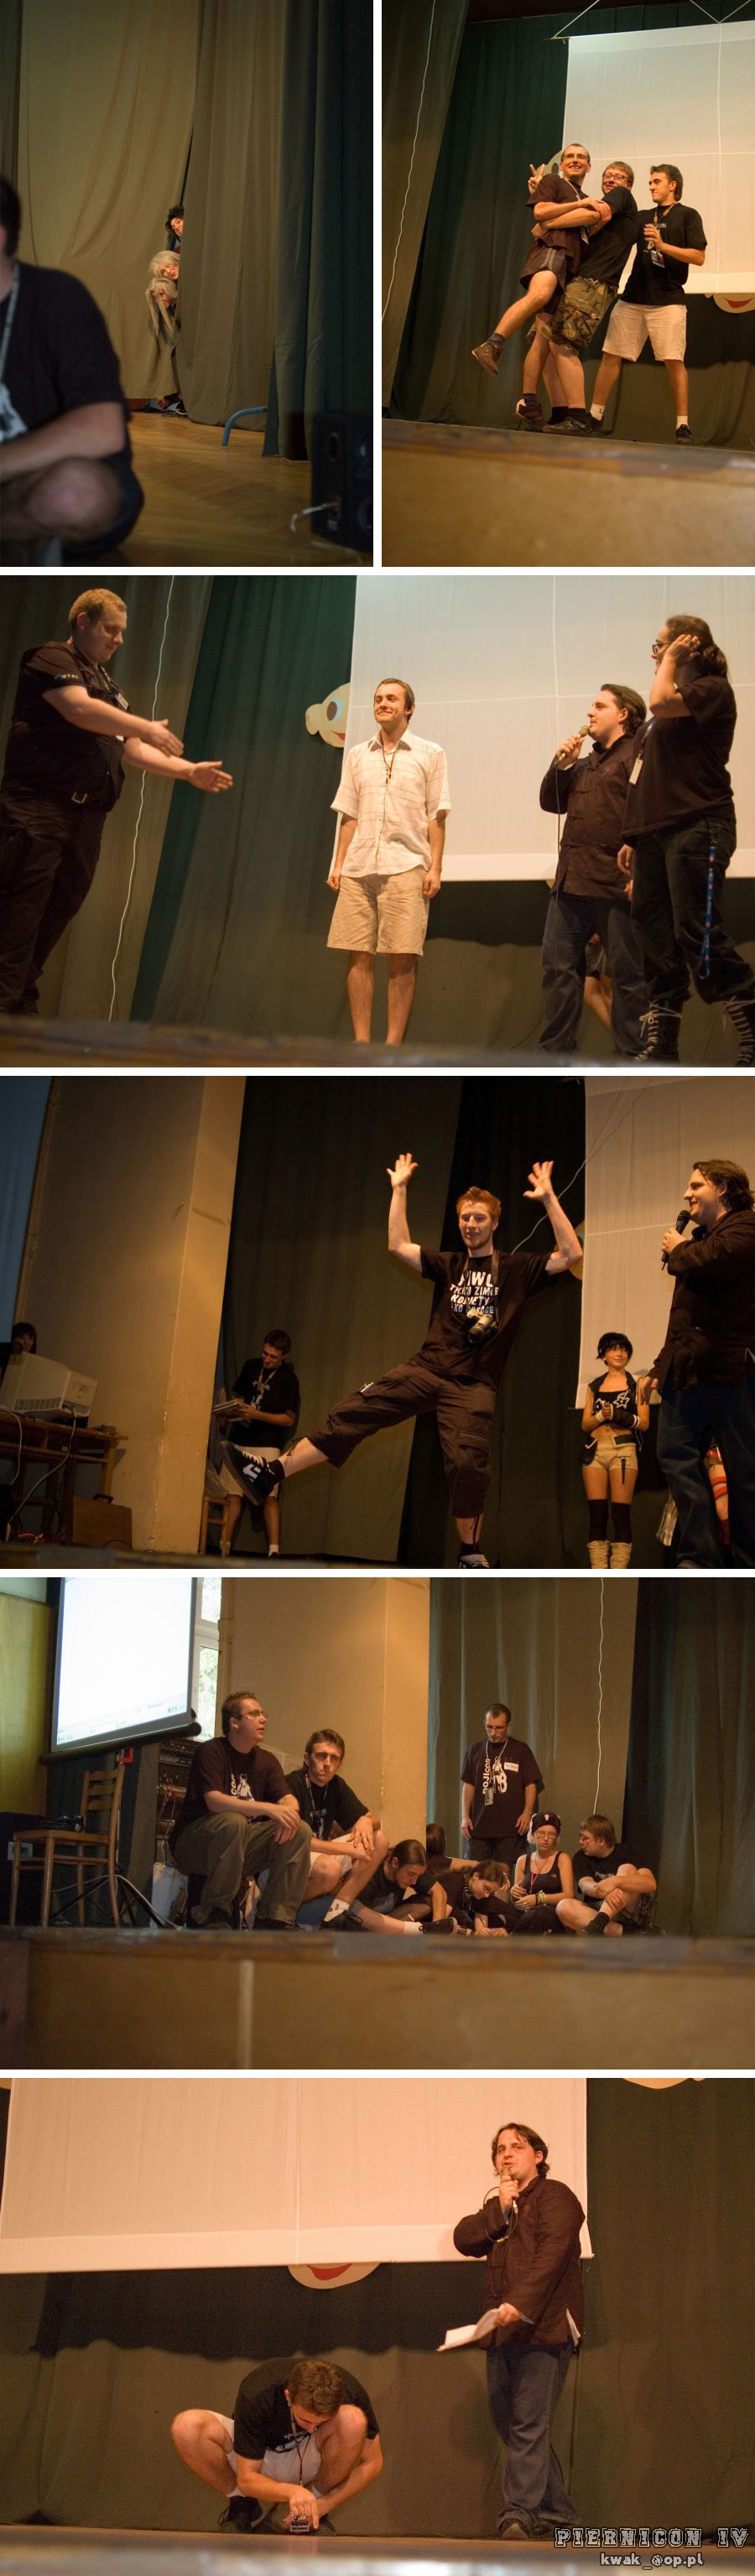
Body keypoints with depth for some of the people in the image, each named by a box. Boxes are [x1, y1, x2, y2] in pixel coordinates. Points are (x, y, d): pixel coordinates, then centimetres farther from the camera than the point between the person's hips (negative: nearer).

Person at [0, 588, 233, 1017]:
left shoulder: (109, 688, 26)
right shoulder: (51, 659, 0)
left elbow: (133, 751, 25)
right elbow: (80, 709, -16)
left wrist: (191, 771, 14)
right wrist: (148, 727, -8)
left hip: (87, 817, 8)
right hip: (38, 808, -8)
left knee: (58, 914, 6)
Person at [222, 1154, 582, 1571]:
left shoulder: (517, 1269, 8)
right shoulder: (450, 1265, 18)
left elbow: (571, 1255, -3)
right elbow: (398, 1245, 16)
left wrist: (548, 1198, -8)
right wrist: (399, 1190, 14)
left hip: (474, 1384, -3)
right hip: (425, 1368, 3)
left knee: (467, 1462, -21)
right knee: (353, 1413, -11)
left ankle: (470, 1555, -2)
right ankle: (270, 1474, -17)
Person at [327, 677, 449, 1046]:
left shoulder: (430, 754, 7)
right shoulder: (357, 755, 16)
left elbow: (436, 817, 3)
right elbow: (349, 816, 17)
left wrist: (435, 868, -5)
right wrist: (338, 864, 9)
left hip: (406, 868, -3)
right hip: (358, 868, 3)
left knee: (402, 959, -6)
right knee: (359, 956, 0)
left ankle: (393, 1045, -3)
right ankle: (361, 1042, 5)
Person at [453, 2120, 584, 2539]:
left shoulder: (554, 2197, -1)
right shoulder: (497, 2207, 23)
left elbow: (552, 2254, -16)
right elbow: (464, 2240, 6)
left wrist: (519, 2304, -26)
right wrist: (500, 2209, -5)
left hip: (543, 2329, -8)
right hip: (502, 2332, 8)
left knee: (528, 2426, -12)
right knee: (507, 2422, 9)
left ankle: (518, 2517, -15)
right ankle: (555, 2513, 18)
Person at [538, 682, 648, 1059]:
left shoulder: (638, 755, -6)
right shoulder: (589, 763, 22)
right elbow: (551, 802, 24)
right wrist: (562, 764, 8)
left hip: (615, 886, -9)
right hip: (571, 883, 9)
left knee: (627, 973, -1)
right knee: (558, 966, 7)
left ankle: (631, 1058, 3)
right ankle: (555, 1053, 13)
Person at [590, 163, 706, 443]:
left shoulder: (687, 215, 4)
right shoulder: (643, 217, 19)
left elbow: (699, 257, -5)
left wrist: (662, 246, -15)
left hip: (668, 301, -5)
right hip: (633, 298, 5)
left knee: (674, 361, -11)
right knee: (611, 355, 0)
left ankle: (683, 427, -8)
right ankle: (594, 416, 7)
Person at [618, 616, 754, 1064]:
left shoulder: (713, 690, -3)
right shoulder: (676, 705, 22)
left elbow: (661, 703, -21)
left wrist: (672, 660, -4)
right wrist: (634, 838, 18)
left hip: (697, 827, -9)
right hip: (656, 833, 9)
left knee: (700, 937, -14)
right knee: (657, 941, 5)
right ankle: (661, 1049, 8)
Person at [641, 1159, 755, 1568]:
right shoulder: (701, 1238, 26)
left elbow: (709, 1264, -25)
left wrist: (678, 1250, -3)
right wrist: (660, 1366, 24)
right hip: (686, 1371, 9)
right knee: (676, 1456, 0)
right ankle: (701, 1556, 0)